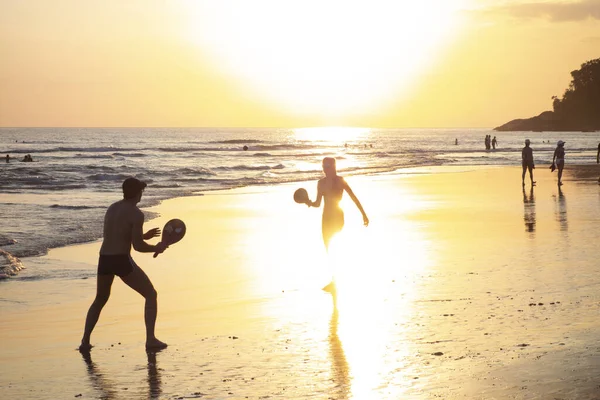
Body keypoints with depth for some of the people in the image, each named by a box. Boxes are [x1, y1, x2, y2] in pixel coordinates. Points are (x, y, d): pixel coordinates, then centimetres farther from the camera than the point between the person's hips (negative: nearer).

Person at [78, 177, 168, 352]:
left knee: (100, 300, 26)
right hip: (122, 261, -7)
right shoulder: (136, 214, -9)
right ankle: (151, 339, 1)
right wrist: (157, 248, 5)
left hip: (104, 260, 7)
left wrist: (144, 235, 30)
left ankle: (85, 341, 17)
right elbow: (138, 246, -13)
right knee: (151, 294, 9)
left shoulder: (112, 208, 14)